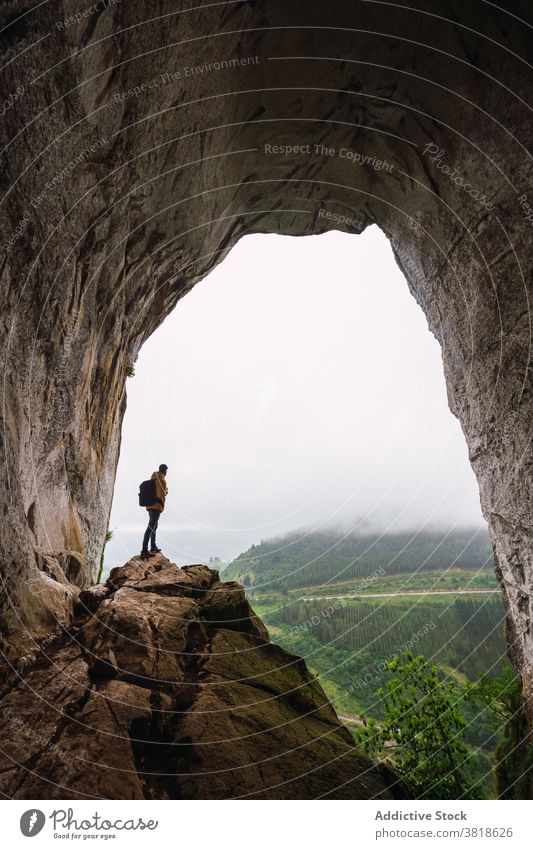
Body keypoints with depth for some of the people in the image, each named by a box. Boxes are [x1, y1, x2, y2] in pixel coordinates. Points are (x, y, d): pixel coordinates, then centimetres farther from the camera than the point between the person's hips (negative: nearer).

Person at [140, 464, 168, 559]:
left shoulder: (153, 479, 16)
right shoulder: (162, 480, -10)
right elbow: (162, 494, -20)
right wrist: (166, 490, 2)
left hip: (150, 506, 10)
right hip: (156, 506, -10)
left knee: (154, 526, 22)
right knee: (151, 527, -15)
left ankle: (153, 547, 31)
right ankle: (144, 551, -21)